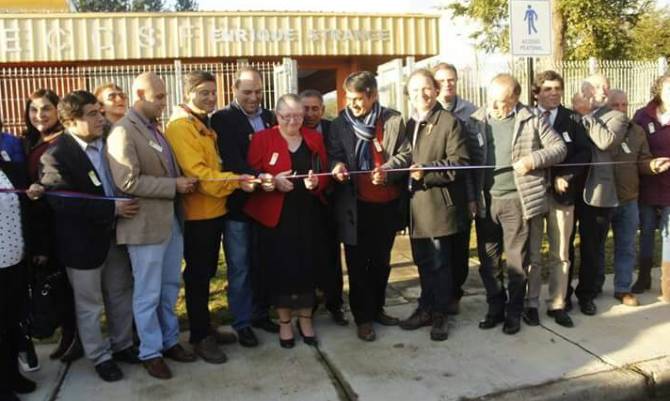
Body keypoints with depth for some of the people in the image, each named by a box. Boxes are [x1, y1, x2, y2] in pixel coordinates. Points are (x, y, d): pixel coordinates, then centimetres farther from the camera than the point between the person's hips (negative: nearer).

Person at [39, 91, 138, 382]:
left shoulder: (107, 144, 3)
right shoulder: (56, 156, -16)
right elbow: (63, 203, -24)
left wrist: (126, 205, -5)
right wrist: (113, 209, -25)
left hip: (114, 235, 6)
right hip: (83, 242, -6)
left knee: (122, 295, 18)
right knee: (89, 305, 10)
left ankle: (122, 344, 36)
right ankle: (100, 357, 27)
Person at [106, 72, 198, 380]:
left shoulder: (155, 128, 14)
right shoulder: (123, 132, -13)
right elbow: (128, 182, -22)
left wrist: (183, 182, 4)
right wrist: (174, 186, -18)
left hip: (171, 220, 8)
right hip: (146, 225, -8)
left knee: (169, 288, 17)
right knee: (148, 294, 5)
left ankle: (170, 341, 31)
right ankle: (150, 352, 20)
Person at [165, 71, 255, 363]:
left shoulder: (205, 125, 16)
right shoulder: (179, 127, -13)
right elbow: (196, 171, -23)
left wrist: (234, 182, 6)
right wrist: (234, 181, -32)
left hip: (213, 209, 9)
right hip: (196, 213, -9)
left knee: (206, 273, 16)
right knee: (198, 275, 0)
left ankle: (205, 327, 28)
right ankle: (199, 337, 12)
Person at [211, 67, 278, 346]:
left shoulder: (270, 118, 9)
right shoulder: (222, 119, -6)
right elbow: (231, 161, -17)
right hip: (237, 203, -4)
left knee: (262, 264, 15)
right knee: (239, 267, 6)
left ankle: (260, 314, 31)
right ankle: (242, 323, 19)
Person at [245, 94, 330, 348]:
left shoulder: (315, 138, 8)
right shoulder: (262, 139, -1)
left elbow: (326, 173, 9)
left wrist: (317, 182, -13)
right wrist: (273, 182, -21)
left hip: (309, 215, 3)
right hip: (276, 216, -2)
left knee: (308, 266, 7)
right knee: (280, 268, 2)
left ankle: (305, 319, 25)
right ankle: (284, 322, 20)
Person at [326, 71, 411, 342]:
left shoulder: (393, 120, -1)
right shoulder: (339, 124, 0)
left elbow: (405, 155, -4)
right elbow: (333, 154, 1)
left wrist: (387, 171, -22)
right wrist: (337, 165, -22)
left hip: (387, 204, 2)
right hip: (356, 206, -1)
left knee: (381, 261, 16)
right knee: (358, 264, 5)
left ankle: (377, 309, 34)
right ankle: (362, 318, 18)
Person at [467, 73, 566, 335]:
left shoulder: (531, 121, -2)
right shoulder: (476, 121, 5)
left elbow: (559, 148, 2)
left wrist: (533, 159, -16)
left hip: (517, 200, -3)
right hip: (486, 200, 3)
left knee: (516, 260, 6)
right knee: (487, 259, 11)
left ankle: (514, 312, 22)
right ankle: (495, 308, 28)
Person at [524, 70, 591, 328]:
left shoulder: (572, 119, 6)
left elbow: (585, 152, -1)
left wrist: (565, 176, -14)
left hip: (562, 192, 2)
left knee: (560, 255, 9)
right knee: (531, 254, 7)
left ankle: (557, 305, 21)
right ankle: (531, 304, 19)